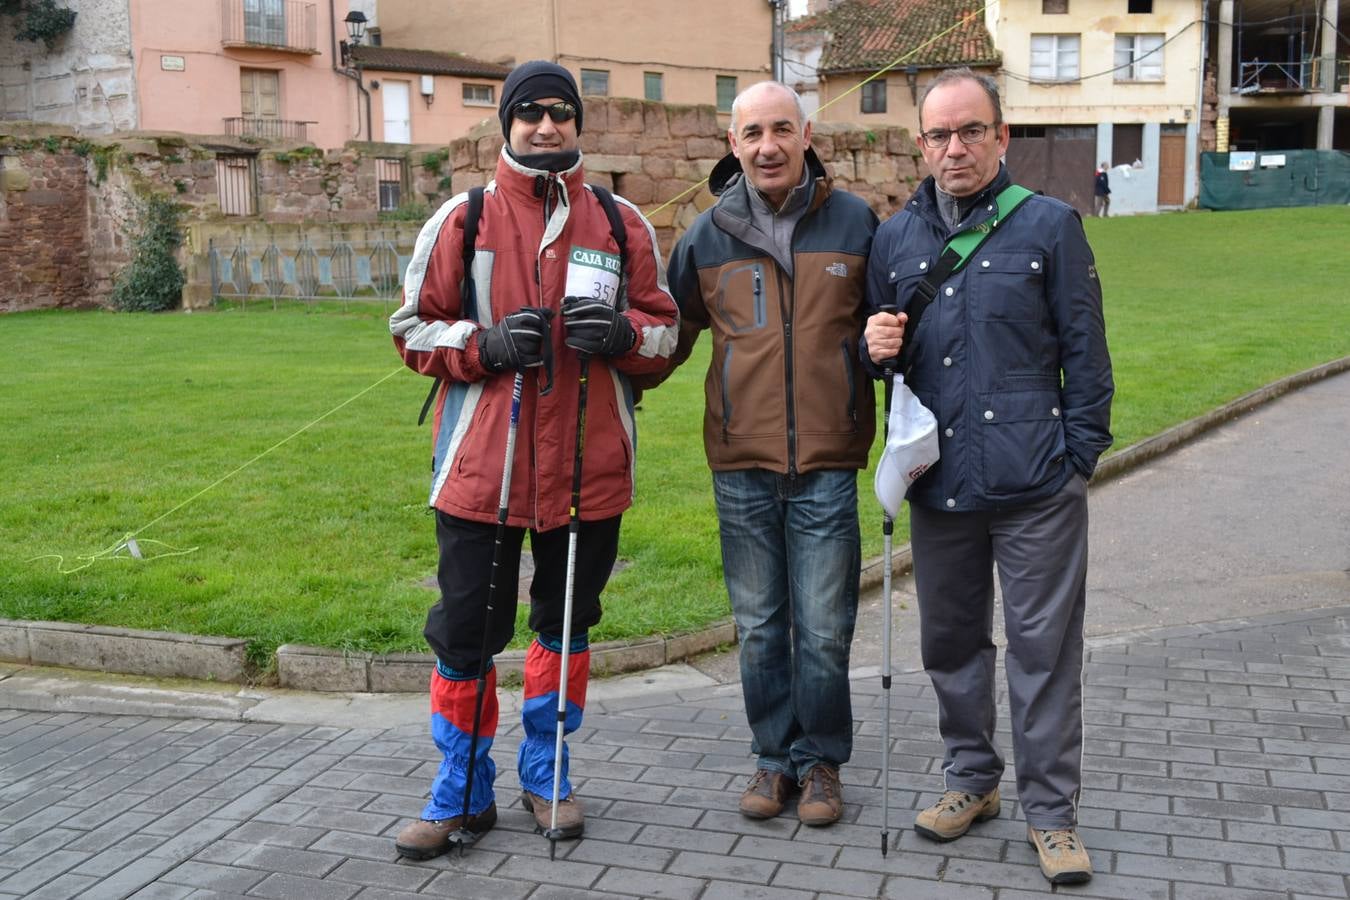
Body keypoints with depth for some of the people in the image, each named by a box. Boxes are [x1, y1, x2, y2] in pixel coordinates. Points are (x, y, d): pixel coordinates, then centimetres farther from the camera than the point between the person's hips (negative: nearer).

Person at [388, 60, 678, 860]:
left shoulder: (622, 224, 6)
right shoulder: (462, 219, 1)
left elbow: (666, 328, 9)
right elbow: (413, 327, 4)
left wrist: (621, 332, -13)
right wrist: (486, 344, -15)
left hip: (589, 464, 2)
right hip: (482, 464, -2)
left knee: (567, 622, 14)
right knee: (466, 629, 2)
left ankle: (545, 771, 32)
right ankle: (464, 790, 19)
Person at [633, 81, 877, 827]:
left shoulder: (854, 223, 1)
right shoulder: (707, 236, 5)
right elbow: (671, 333, 16)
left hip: (827, 464, -1)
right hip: (741, 464, 2)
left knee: (823, 627, 4)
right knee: (759, 625, 11)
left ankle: (820, 760, 23)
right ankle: (774, 756, 27)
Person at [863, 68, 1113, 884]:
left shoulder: (1049, 225, -2)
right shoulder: (895, 238, 8)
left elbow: (1086, 353, 0)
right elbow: (880, 348, 19)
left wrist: (1080, 457, -4)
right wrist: (875, 347, -4)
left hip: (1036, 487, -4)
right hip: (937, 481, 4)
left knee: (1044, 649, 2)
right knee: (951, 641, 15)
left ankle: (1052, 810, 17)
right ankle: (972, 779, 34)